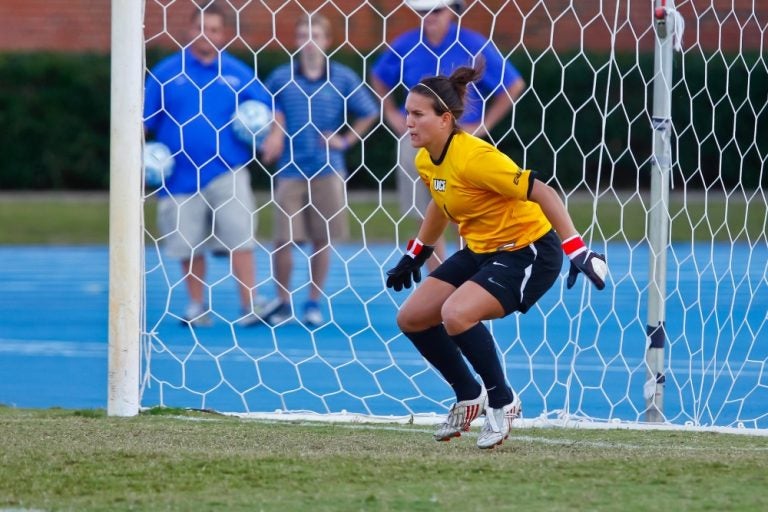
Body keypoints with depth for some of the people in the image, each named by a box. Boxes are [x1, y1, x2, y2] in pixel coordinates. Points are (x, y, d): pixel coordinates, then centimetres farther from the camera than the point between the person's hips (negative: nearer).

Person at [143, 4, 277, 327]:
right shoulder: (167, 72, 3)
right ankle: (197, 306, 19)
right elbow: (144, 122, 6)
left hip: (226, 171, -1)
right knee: (189, 245, 6)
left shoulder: (237, 73, 5)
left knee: (239, 238, -11)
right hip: (181, 175, 1)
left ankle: (251, 306, -13)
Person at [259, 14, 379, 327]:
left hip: (328, 170, 0)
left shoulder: (343, 79, 1)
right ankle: (282, 301, 12)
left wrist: (346, 140, 2)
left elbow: (369, 113, 10)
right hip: (290, 170, 0)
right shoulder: (281, 78, 3)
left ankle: (315, 302, 16)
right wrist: (271, 139, -3)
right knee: (283, 240, -3)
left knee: (322, 239, 4)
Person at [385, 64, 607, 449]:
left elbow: (542, 194, -27)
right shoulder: (425, 160, -1)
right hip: (480, 251, 9)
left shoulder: (474, 157, -28)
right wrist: (414, 256, 28)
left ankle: (502, 402, -8)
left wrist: (577, 250, -31)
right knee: (412, 318, 4)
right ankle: (469, 397, 23)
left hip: (528, 252, -9)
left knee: (456, 314, -29)